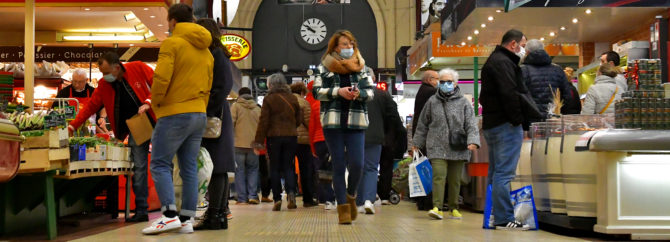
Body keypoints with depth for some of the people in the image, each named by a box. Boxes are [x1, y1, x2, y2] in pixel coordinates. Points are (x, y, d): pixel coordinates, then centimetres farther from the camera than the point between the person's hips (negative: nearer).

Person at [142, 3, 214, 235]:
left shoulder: (172, 43, -7)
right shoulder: (206, 51, 17)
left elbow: (161, 78, -17)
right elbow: (208, 86, 13)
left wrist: (156, 103, -2)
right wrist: (199, 108, 14)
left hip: (175, 114, -7)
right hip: (200, 114, 7)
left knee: (160, 164, -2)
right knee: (189, 168, 8)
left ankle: (170, 215, -13)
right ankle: (187, 219, 7)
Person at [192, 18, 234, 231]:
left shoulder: (217, 55, -8)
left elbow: (224, 86, -16)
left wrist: (207, 111, -18)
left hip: (214, 117, -9)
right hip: (209, 118, 9)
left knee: (216, 168, -8)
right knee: (216, 169, 8)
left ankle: (215, 216, -7)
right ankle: (217, 215, 10)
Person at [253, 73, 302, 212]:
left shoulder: (269, 99, -4)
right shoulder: (293, 98, 6)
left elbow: (263, 122, -6)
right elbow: (299, 120, 9)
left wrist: (258, 142, -3)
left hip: (274, 137, -2)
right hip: (291, 136, 3)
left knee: (275, 168, 5)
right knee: (289, 166, 9)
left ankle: (277, 199, 2)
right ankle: (291, 192, -13)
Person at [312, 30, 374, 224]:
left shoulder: (360, 66, 13)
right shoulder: (325, 66, 7)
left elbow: (371, 92, 10)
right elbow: (316, 91, 0)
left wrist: (359, 93, -11)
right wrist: (338, 91, -13)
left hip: (356, 122, 1)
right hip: (333, 122, -1)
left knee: (356, 164, -8)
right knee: (339, 165, 2)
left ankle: (351, 195, 20)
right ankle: (343, 207, 9)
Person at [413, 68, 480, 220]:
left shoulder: (464, 103, 6)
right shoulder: (432, 102, 9)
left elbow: (471, 124, 1)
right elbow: (423, 124, 16)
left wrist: (473, 141, -15)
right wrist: (417, 144, 15)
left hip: (458, 149, 1)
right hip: (437, 147, 0)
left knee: (455, 180, 8)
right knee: (438, 176, -13)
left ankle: (453, 208, 20)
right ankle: (437, 208, -14)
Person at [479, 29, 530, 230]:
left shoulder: (493, 61, 22)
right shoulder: (503, 63, -12)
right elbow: (509, 95, -21)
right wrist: (519, 121, -18)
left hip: (491, 124, 11)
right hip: (506, 125, -11)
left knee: (495, 172, 13)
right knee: (504, 173, -10)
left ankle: (494, 217, 18)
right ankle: (504, 219, -9)